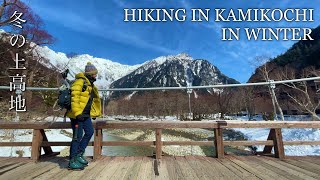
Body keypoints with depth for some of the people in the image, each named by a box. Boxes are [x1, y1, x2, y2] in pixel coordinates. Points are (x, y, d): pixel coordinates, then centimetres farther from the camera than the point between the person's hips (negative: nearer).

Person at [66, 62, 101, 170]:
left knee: (89, 132, 11)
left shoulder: (91, 85, 16)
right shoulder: (80, 82, -14)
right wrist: (77, 113, -27)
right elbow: (74, 98, -23)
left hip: (86, 115, 10)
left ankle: (79, 154, 25)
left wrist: (96, 113, 25)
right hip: (77, 115, -9)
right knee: (78, 136, -4)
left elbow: (95, 99, 25)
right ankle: (72, 161, 8)